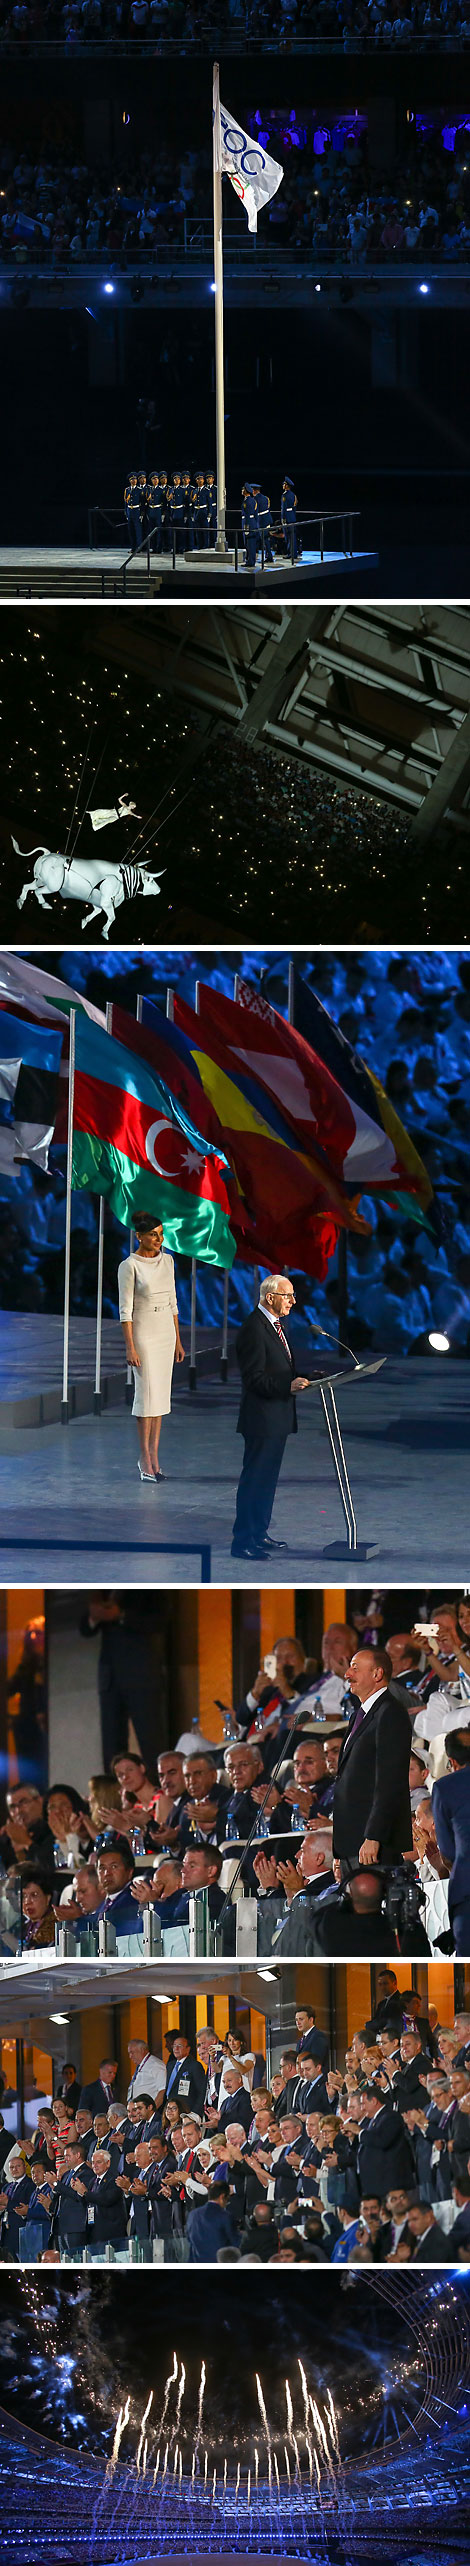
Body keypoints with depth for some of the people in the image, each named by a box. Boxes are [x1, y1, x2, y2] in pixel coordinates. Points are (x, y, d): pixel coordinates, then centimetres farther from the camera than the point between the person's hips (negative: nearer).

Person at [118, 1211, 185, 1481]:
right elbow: (125, 1309, -11)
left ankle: (154, 1456, 9)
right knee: (147, 1393, -6)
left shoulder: (167, 1260, 8)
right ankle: (146, 1460, 0)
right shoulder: (130, 1266, -10)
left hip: (166, 1332, 6)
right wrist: (130, 1347, -16)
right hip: (143, 1332, -6)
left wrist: (178, 1340, 12)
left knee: (161, 1394, 5)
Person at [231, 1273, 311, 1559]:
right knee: (254, 1479, -6)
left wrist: (303, 1378, 7)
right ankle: (243, 1542, -3)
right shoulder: (254, 1329, -18)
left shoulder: (277, 1324, 14)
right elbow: (255, 1378, -21)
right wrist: (288, 1386, -30)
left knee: (268, 1479, 16)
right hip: (262, 1419, -10)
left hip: (278, 1418, 10)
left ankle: (259, 1533, 25)